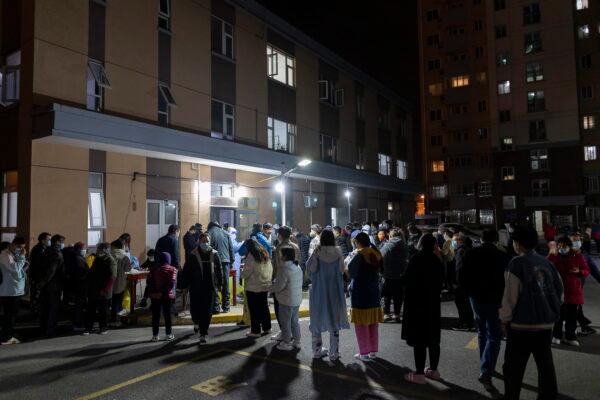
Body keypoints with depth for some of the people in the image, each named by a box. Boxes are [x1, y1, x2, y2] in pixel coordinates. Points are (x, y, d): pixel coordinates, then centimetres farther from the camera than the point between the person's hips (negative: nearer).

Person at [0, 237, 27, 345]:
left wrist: (24, 264, 0)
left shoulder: (15, 255, 14)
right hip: (9, 291, -9)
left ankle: (9, 335, 24)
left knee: (12, 314, 15)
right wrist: (22, 257, -17)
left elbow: (20, 269, 18)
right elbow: (15, 269, -23)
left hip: (16, 290, 9)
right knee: (9, 315, -2)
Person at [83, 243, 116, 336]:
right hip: (93, 291, 6)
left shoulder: (111, 261, -13)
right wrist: (88, 286, 11)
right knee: (90, 310, 7)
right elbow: (91, 273, 18)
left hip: (103, 293, -6)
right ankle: (88, 328, 15)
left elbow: (112, 278, -18)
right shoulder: (97, 259, 10)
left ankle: (103, 328, 18)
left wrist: (104, 290, -20)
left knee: (103, 311, 5)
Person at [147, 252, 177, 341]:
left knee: (155, 315, 7)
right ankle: (168, 334, 12)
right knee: (167, 315, 8)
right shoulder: (172, 269, -2)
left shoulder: (154, 268, 3)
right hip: (167, 296, -1)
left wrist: (151, 292, -2)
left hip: (155, 296, 1)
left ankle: (155, 335, 10)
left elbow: (149, 281, -3)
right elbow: (172, 282, -14)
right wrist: (164, 292, -11)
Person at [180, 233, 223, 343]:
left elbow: (219, 270, 9)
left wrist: (220, 284, 8)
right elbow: (186, 271, -1)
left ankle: (203, 334, 11)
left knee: (207, 311, 1)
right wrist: (185, 285, -4)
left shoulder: (214, 254, 3)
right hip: (195, 288, -1)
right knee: (194, 308, 6)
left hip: (209, 288, 1)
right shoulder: (193, 255, -3)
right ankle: (196, 322, 40)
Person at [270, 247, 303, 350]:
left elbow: (279, 286, -21)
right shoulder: (298, 268, 7)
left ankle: (286, 343, 12)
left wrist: (270, 288, -4)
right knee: (294, 321, 18)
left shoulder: (284, 269, -20)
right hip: (297, 300, 8)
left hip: (287, 300, -8)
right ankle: (296, 341, 26)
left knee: (285, 322, 4)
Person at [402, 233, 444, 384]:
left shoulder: (416, 259, -14)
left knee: (418, 339, -1)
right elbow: (440, 282, 9)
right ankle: (433, 369, 25)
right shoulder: (437, 260, 0)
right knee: (433, 339, 14)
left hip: (417, 304, -5)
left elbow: (407, 280, -11)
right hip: (433, 304, 6)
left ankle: (419, 373, 4)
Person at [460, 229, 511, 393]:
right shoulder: (502, 256, -9)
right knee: (493, 336, -3)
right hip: (494, 300, -4)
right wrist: (503, 297, 7)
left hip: (476, 298, 4)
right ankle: (486, 373, -16)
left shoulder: (471, 254, 0)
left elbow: (463, 277, 2)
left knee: (482, 333, 20)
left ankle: (486, 367, 32)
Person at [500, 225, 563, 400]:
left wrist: (505, 319, -2)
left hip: (521, 325, -6)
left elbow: (510, 295, -13)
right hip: (546, 324, 6)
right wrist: (551, 313, 19)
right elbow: (559, 289, 9)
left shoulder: (517, 263, -13)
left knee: (513, 369, 5)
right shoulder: (546, 263, 3)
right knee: (546, 366, 17)